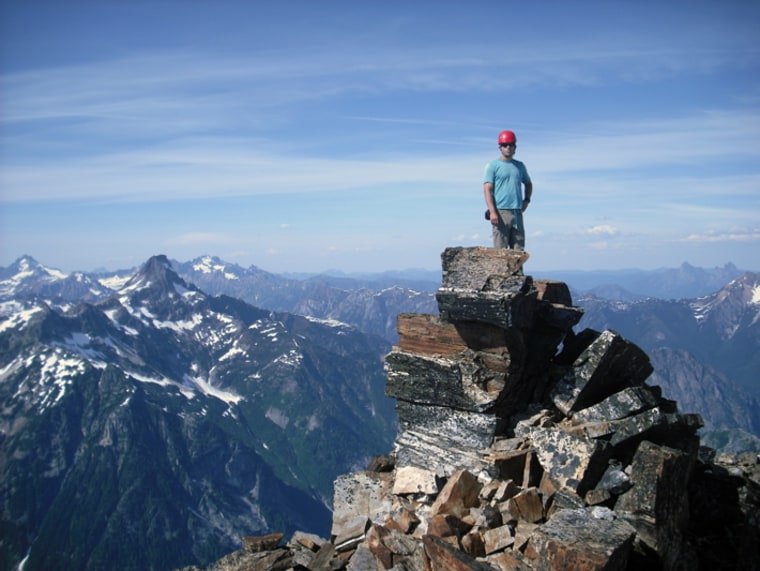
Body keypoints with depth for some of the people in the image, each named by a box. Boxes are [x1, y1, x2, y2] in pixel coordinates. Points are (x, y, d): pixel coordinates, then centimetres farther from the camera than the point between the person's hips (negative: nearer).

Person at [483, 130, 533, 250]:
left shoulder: (520, 166, 17)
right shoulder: (493, 165, 1)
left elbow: (528, 184, 33)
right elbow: (487, 190, -7)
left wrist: (527, 200, 16)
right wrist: (492, 212, -17)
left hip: (517, 213, 5)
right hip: (500, 212, -5)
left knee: (519, 250, 4)